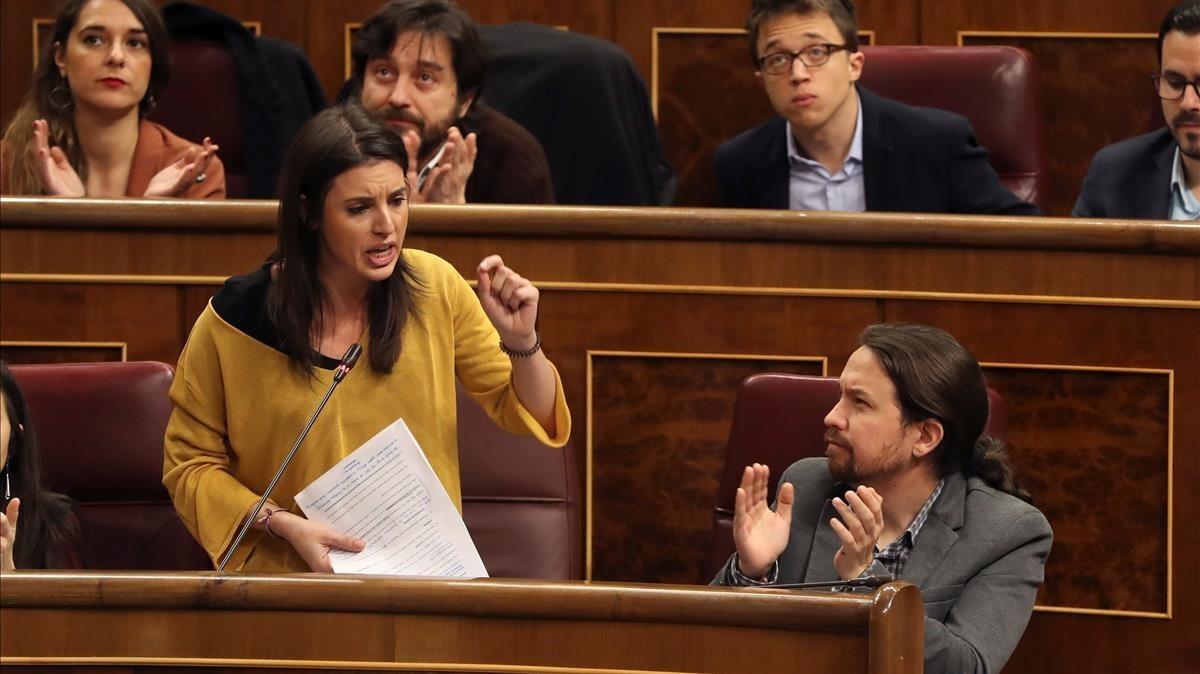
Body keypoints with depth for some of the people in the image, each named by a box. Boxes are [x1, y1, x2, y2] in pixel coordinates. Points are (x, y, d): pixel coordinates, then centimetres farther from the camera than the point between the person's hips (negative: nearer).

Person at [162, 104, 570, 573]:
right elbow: (190, 465, 4)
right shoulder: (236, 318, -8)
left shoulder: (434, 287, 1)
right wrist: (282, 525, -11)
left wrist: (521, 340, -10)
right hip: (293, 585, -2)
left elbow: (530, 417, 10)